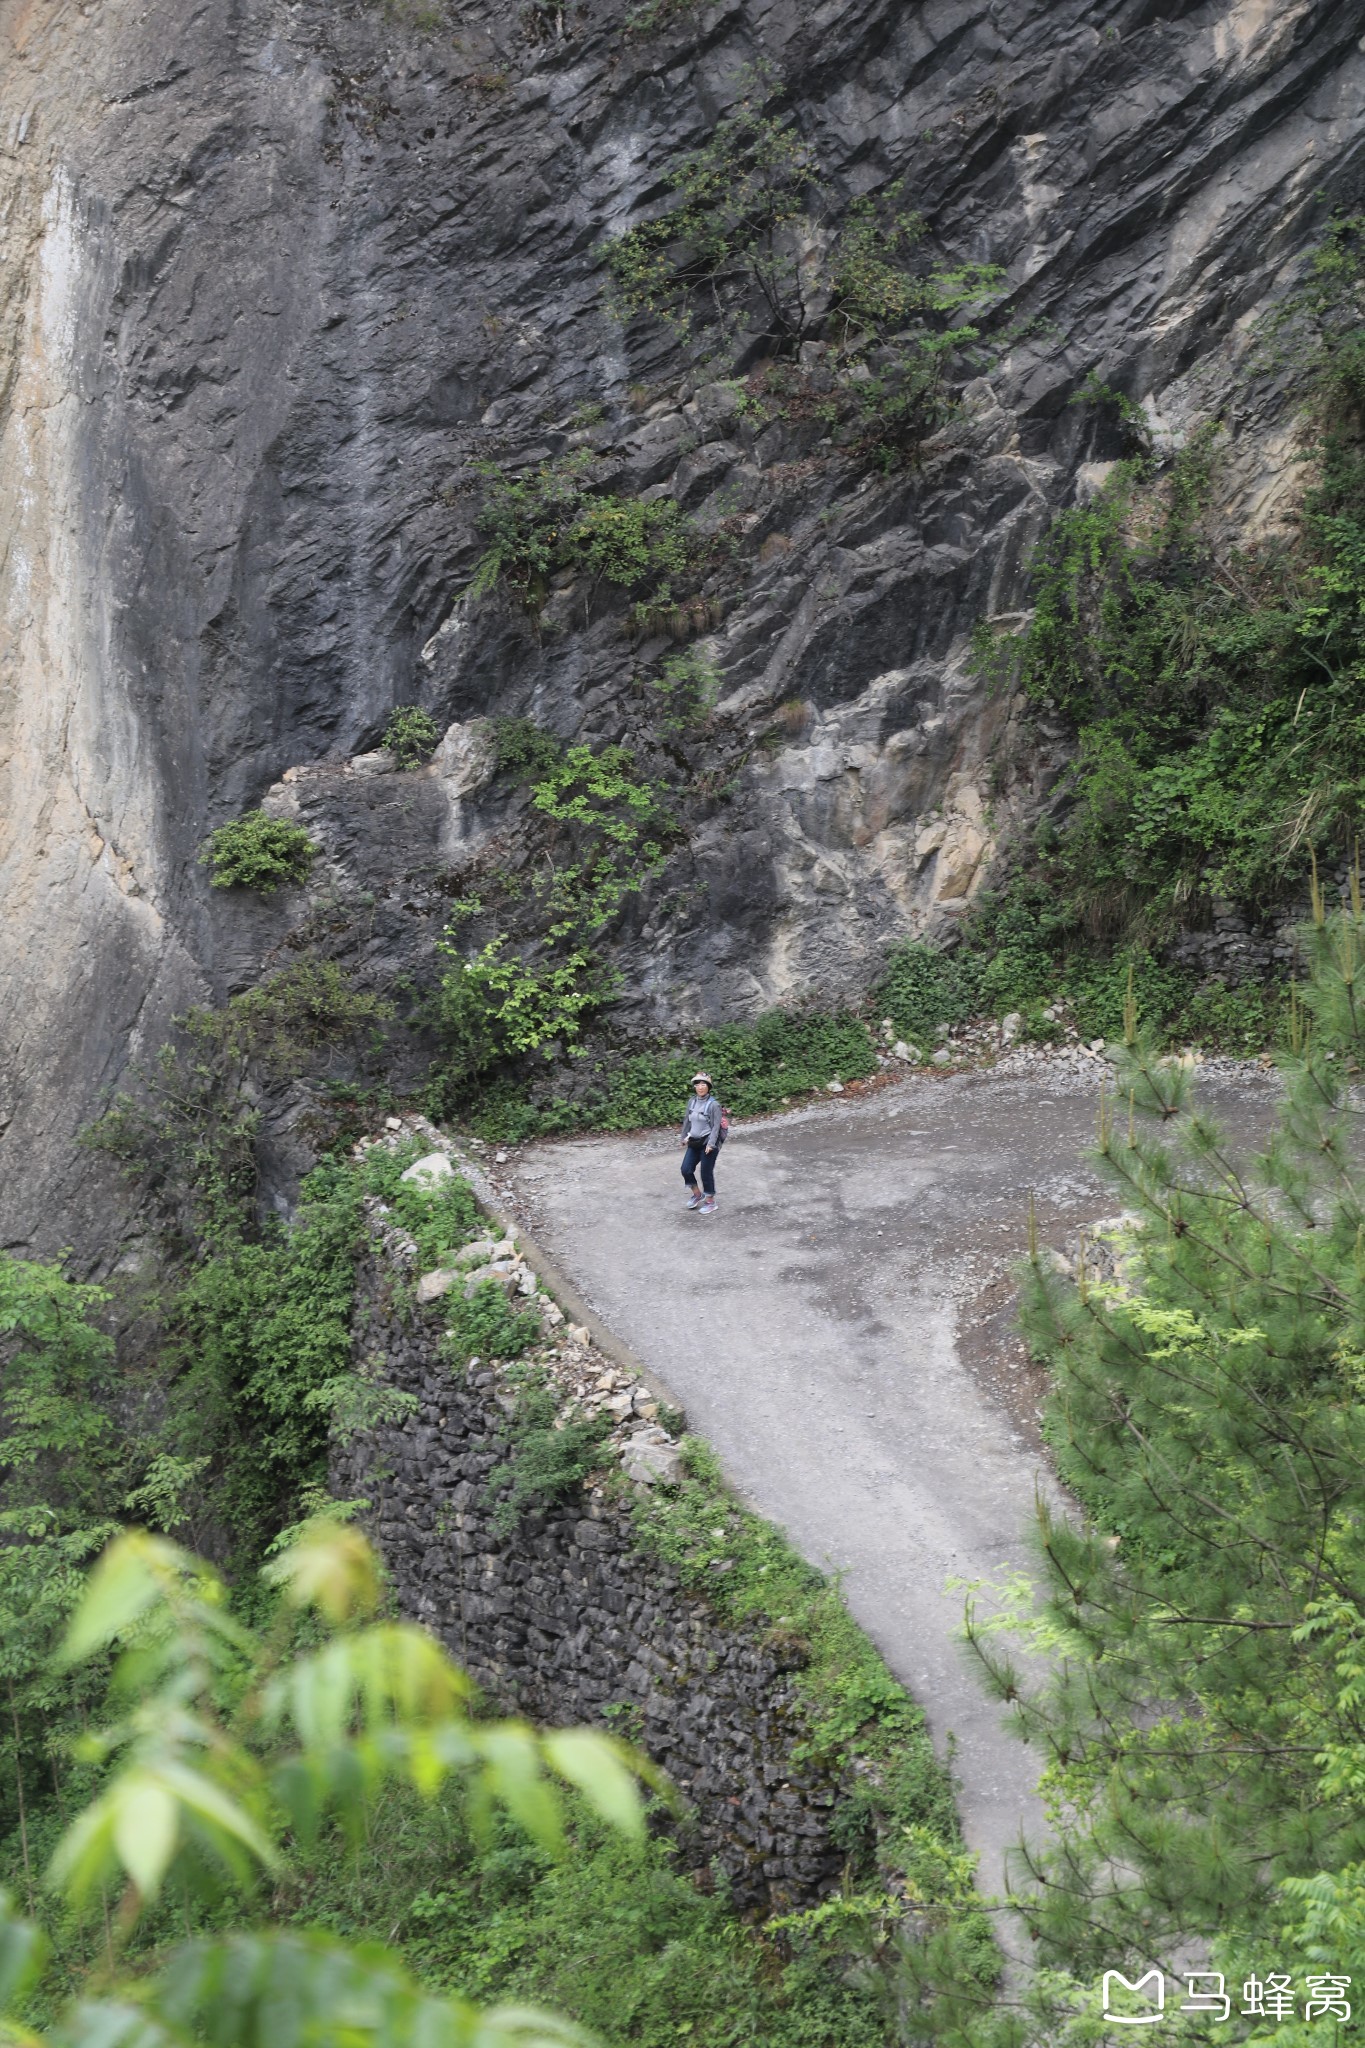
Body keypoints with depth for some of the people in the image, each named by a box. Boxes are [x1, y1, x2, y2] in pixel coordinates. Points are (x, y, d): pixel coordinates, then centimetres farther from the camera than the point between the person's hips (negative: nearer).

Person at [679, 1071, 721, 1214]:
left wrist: (711, 1144, -19)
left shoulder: (713, 1104, -14)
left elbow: (716, 1126, -14)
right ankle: (697, 1194, 28)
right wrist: (685, 1138, 13)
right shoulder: (692, 1101, 3)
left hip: (707, 1143, -6)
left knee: (706, 1173, 1)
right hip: (694, 1142, 6)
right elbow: (687, 1120, 12)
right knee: (686, 1170, 4)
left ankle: (710, 1202, 19)